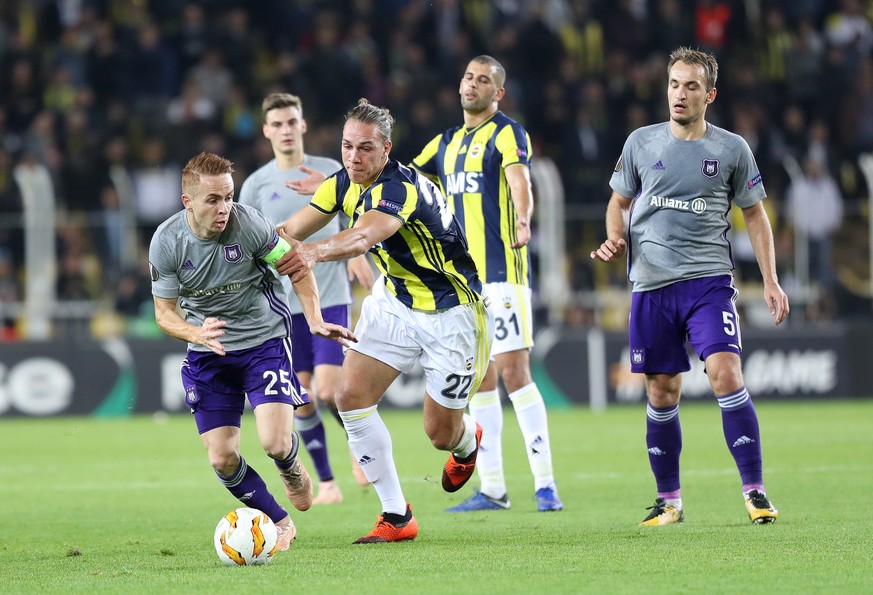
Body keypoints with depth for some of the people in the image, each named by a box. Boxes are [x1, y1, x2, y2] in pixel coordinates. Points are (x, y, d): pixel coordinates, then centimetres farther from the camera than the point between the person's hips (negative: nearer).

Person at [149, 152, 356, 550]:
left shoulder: (248, 224, -20)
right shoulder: (166, 242, -15)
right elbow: (164, 311, -6)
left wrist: (315, 319, -13)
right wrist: (196, 333, -26)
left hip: (265, 339, -2)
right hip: (209, 353, 2)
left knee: (275, 442, -18)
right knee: (222, 458, -5)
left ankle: (292, 471, 21)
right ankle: (278, 523, 19)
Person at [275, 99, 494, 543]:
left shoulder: (400, 188, -31)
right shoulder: (344, 185, -5)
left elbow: (364, 236, -51)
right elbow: (293, 230, -3)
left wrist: (313, 253, -69)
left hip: (451, 311, -7)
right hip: (395, 301, 7)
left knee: (440, 432, 1)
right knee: (351, 395, -12)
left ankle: (467, 442, 43)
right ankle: (396, 517, -3)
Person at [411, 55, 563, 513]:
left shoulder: (507, 133, -6)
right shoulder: (447, 143, 16)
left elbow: (520, 181, -25)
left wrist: (522, 222, -44)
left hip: (502, 273, -7)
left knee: (514, 373, -12)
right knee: (479, 381, 8)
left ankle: (545, 485, -10)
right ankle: (492, 488, 12)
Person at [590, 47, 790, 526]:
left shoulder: (732, 149, 3)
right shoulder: (641, 143, 6)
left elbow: (754, 214, 11)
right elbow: (620, 202, 17)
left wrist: (770, 281, 4)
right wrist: (615, 238, -4)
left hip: (709, 279, -2)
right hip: (651, 285, 2)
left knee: (725, 374, -18)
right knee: (661, 392, 5)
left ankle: (755, 492, -13)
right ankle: (668, 500, 18)